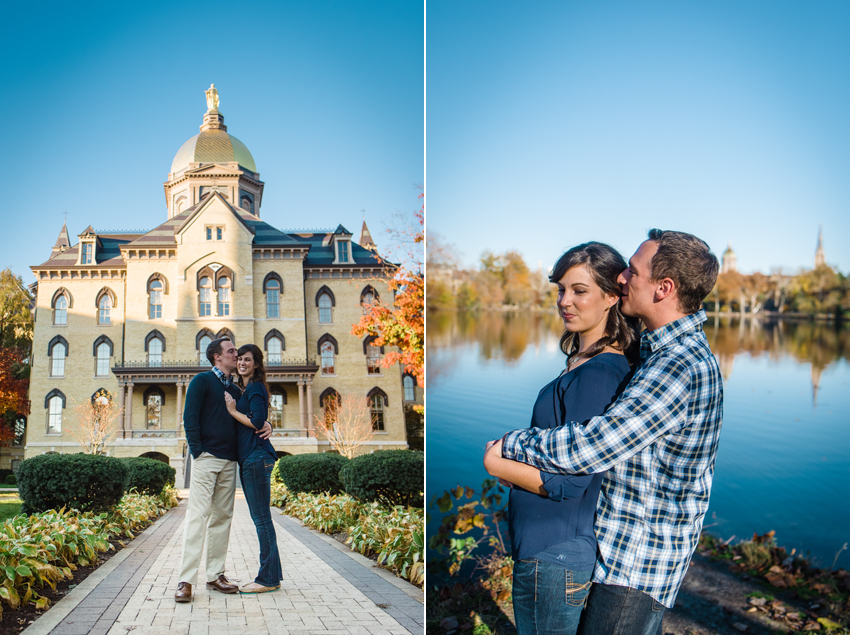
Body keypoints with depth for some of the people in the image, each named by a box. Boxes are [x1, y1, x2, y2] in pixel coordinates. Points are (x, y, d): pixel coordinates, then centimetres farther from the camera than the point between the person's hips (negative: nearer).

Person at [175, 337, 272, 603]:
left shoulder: (235, 390, 20)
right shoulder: (202, 381, 2)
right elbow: (190, 417, -6)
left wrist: (267, 426, 3)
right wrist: (197, 451, -12)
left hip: (229, 461, 7)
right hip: (207, 458, -7)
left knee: (222, 517, 7)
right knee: (198, 515, -11)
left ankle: (215, 575, 13)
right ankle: (186, 581, -11)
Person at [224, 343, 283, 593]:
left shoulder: (255, 387, -8)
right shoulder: (245, 390, 21)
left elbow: (258, 422, -18)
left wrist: (233, 411, -8)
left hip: (257, 457, -10)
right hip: (249, 458, 10)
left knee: (261, 517, -7)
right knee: (260, 517, 11)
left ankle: (268, 579, -3)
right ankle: (273, 575, 16)